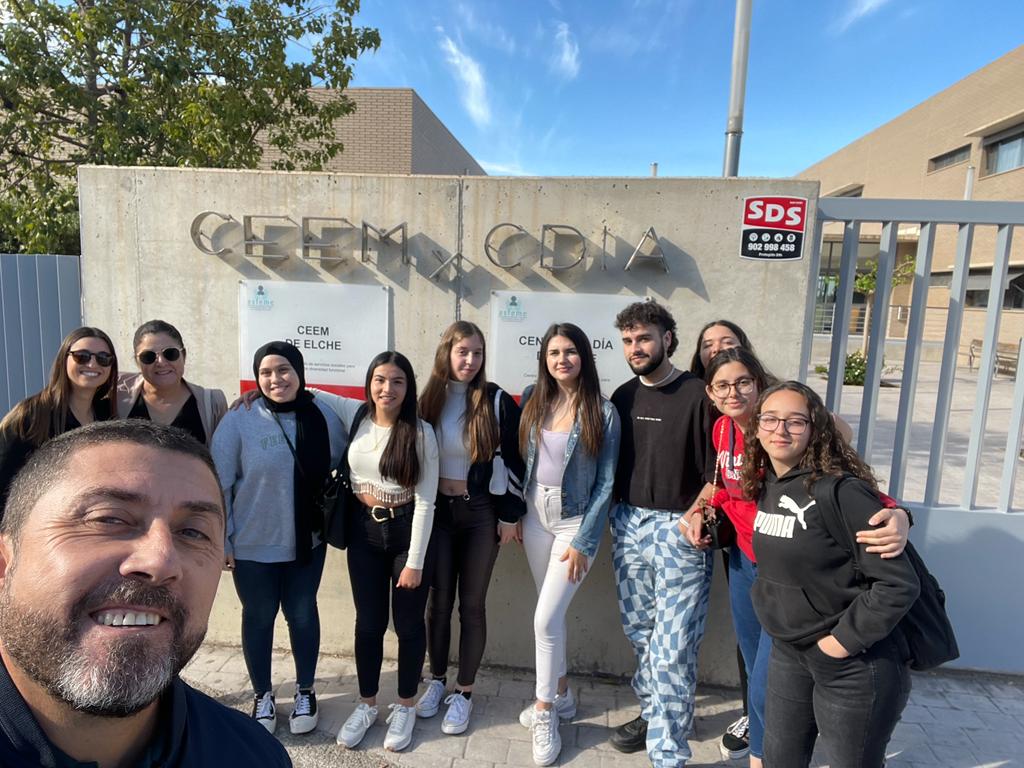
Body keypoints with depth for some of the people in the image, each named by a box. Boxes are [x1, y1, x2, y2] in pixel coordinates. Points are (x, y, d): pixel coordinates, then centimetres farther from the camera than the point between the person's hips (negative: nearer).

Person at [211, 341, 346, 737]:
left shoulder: (323, 416, -8)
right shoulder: (238, 422, -15)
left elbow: (342, 469, 4)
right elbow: (219, 485, -10)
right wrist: (220, 541, -8)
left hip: (307, 541, 2)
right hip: (253, 544, -1)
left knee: (302, 613, 16)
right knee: (259, 616, 16)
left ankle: (305, 691, 38)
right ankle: (262, 695, 38)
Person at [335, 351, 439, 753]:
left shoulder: (421, 432, -13)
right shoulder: (355, 423, -3)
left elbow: (425, 501, -13)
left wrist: (415, 561, -13)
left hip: (407, 531, -2)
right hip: (363, 531, 3)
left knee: (408, 623, 11)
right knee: (368, 622, 13)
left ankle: (405, 706, 32)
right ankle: (366, 704, 34)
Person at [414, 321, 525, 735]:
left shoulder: (497, 401, -9)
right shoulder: (428, 399, -1)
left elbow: (511, 460, -7)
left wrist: (510, 515, -7)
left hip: (481, 512, -2)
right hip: (436, 510, 2)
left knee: (472, 603, 8)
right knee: (438, 599, 11)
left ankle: (464, 692, 25)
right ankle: (437, 680, 32)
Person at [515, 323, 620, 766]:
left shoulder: (603, 413, -11)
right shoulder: (533, 402, 0)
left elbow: (605, 484, -10)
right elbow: (522, 461, 9)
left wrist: (583, 542, -12)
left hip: (575, 522, -4)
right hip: (536, 517, 4)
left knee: (546, 619, -5)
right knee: (552, 614, 15)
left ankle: (545, 712, 18)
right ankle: (560, 696, 36)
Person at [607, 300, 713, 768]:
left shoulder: (697, 395, -7)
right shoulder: (623, 397, 9)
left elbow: (715, 471, -7)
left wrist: (695, 515, -20)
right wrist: (612, 514, 3)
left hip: (679, 530, -5)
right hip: (628, 526, 6)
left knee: (672, 647, -2)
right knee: (640, 633, 17)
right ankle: (653, 714, 37)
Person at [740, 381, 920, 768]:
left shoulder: (842, 492, -22)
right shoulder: (763, 486, 0)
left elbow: (900, 583, -22)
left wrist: (845, 639, -18)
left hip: (854, 665, -6)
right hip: (788, 653, 7)